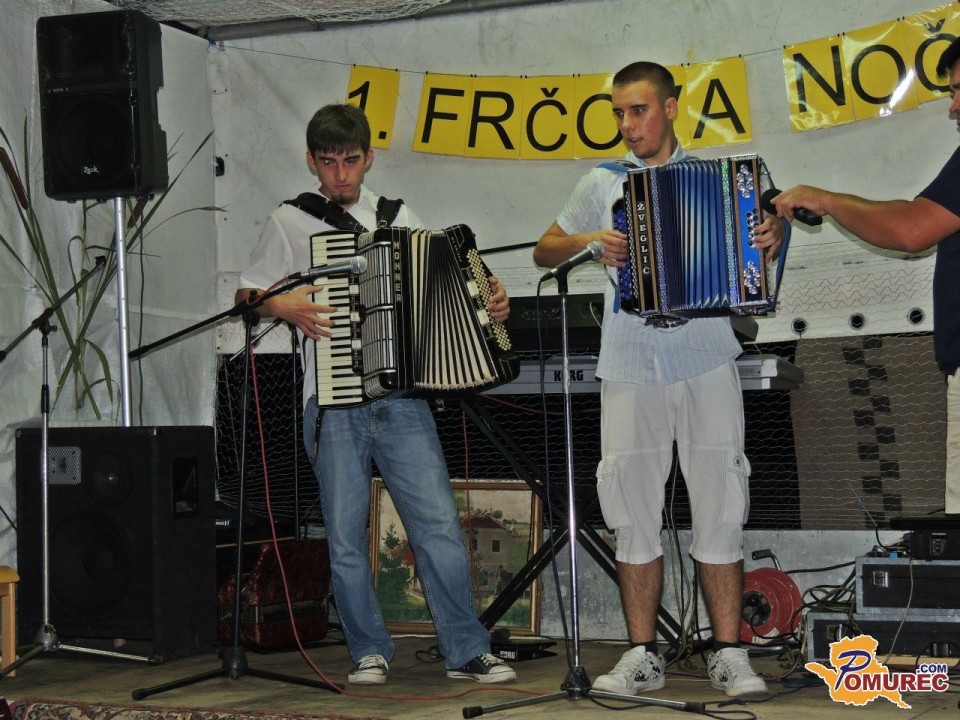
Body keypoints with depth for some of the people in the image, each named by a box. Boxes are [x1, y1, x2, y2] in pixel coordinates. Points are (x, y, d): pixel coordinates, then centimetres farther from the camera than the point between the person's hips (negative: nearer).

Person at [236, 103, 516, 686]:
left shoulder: (399, 219, 14)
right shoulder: (290, 224, 7)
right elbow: (244, 297, 11)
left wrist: (490, 303, 2)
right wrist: (282, 306, -9)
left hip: (402, 399, 1)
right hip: (333, 403, -1)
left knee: (439, 523, -4)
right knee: (347, 537, 3)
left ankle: (468, 651, 3)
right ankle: (370, 652, 16)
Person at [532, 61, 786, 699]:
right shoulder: (603, 184, 11)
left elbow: (755, 238, 11)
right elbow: (543, 252, 17)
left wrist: (774, 234, -11)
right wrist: (586, 240, -3)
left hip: (707, 363, -1)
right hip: (630, 370, 1)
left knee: (720, 507, -1)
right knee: (635, 513, 3)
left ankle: (729, 656, 6)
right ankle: (643, 656, 11)